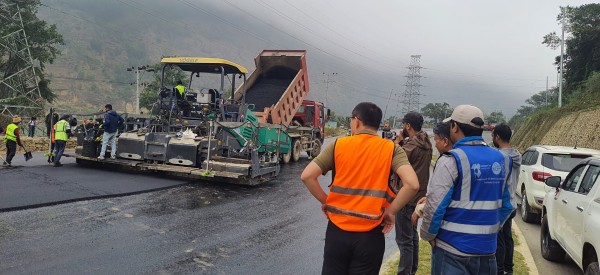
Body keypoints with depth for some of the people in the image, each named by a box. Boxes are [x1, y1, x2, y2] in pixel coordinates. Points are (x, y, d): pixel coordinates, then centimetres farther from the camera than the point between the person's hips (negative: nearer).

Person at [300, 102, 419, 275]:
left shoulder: (338, 145, -3)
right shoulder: (391, 149, -4)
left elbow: (306, 176, -7)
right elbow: (412, 184, -18)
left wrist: (325, 201, 6)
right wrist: (391, 211, -5)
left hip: (337, 231, 1)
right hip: (370, 236, 0)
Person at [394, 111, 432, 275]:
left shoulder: (411, 145, -20)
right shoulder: (426, 144, 7)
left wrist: (397, 143, -6)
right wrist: (402, 142, -2)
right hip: (419, 195, 10)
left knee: (404, 239, -3)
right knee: (412, 235, 21)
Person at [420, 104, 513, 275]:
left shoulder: (451, 160, -16)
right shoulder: (500, 160, 5)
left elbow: (435, 204, -19)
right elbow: (506, 205, 12)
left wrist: (428, 235, -5)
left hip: (453, 250, -6)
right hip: (487, 249, 6)